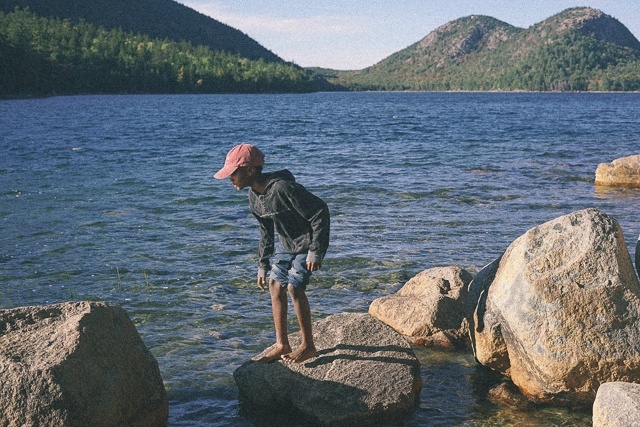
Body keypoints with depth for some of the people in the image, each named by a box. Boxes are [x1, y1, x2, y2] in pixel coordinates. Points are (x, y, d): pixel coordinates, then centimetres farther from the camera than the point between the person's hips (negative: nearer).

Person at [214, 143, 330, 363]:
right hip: (286, 242, 8)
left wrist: (315, 252, -24)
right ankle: (282, 345, 14)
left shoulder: (283, 188, -31)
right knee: (275, 286, 4)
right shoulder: (254, 195, -3)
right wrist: (263, 265, 12)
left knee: (294, 287, -14)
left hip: (308, 241, -8)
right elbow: (266, 231, 10)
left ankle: (308, 345, 2)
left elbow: (320, 212, -27)